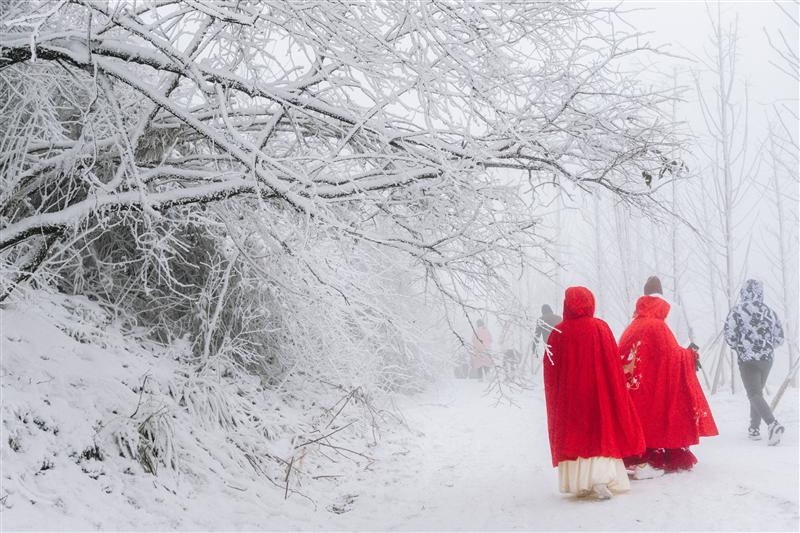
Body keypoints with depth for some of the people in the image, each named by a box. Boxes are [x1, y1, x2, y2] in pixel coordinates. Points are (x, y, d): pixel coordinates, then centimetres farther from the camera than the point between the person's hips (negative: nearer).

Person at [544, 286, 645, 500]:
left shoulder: (558, 332, -6)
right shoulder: (602, 328, -4)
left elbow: (550, 369, 0)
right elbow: (614, 364, -1)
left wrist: (555, 398, 12)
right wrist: (614, 392, 9)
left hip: (568, 396, 0)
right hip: (600, 392, 0)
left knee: (575, 434, 10)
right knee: (602, 430, 6)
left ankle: (579, 483, 9)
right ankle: (600, 477, -12)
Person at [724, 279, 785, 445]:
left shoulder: (737, 310, -9)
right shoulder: (769, 311, 5)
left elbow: (729, 335, -14)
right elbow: (779, 338, 10)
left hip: (747, 359, -5)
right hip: (767, 359, 5)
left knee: (754, 394, -6)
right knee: (757, 392, 20)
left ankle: (773, 425, -27)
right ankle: (754, 428, 24)